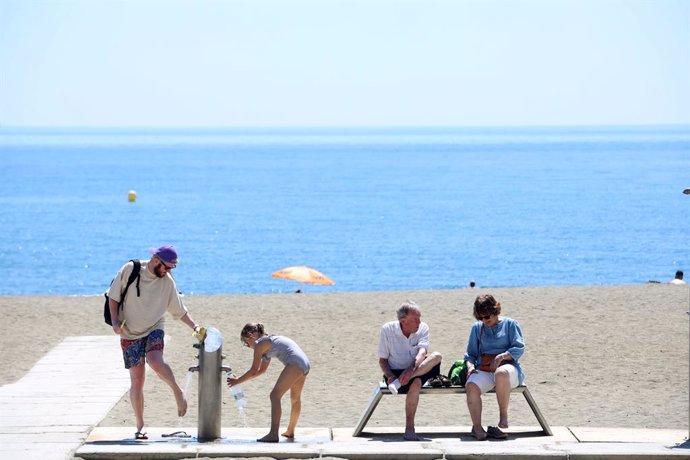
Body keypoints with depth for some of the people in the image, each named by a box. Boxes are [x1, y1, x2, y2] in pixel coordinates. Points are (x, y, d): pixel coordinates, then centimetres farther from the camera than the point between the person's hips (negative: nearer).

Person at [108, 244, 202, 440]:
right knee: (137, 380, -2)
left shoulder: (168, 282, 0)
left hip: (154, 329, 0)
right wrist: (115, 321, -12)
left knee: (155, 361, -31)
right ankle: (140, 426, 9)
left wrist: (194, 326, -5)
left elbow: (180, 311, 8)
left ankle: (178, 392, -7)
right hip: (130, 334, 0)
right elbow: (114, 296, -1)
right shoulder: (130, 270, -7)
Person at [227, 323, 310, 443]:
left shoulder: (260, 344, 0)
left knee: (275, 395, -10)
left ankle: (273, 434, -20)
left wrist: (238, 380, 12)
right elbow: (262, 370, 35)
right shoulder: (269, 341, 28)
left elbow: (254, 371, 0)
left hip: (295, 364, -10)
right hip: (305, 364, 10)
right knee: (295, 399, 23)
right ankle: (290, 432, 37)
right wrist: (241, 378, 33)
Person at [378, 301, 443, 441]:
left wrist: (411, 369, -38)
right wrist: (390, 376, -23)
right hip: (395, 372, -3)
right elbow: (382, 360, -2)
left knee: (436, 357, -28)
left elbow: (422, 352, -18)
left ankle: (399, 382, -35)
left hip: (418, 370, 3)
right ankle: (409, 428, -33)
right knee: (416, 383, -37)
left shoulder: (423, 328, -2)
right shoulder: (387, 330, -7)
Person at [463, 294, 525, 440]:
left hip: (507, 366, -3)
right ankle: (477, 427, -26)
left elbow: (519, 348, 0)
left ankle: (503, 415, -26)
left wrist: (502, 356, -16)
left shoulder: (510, 324, 11)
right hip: (483, 370, 3)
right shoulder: (477, 328, 22)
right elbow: (470, 353, 21)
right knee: (471, 386, -33)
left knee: (501, 373, -43)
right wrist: (470, 365, -2)